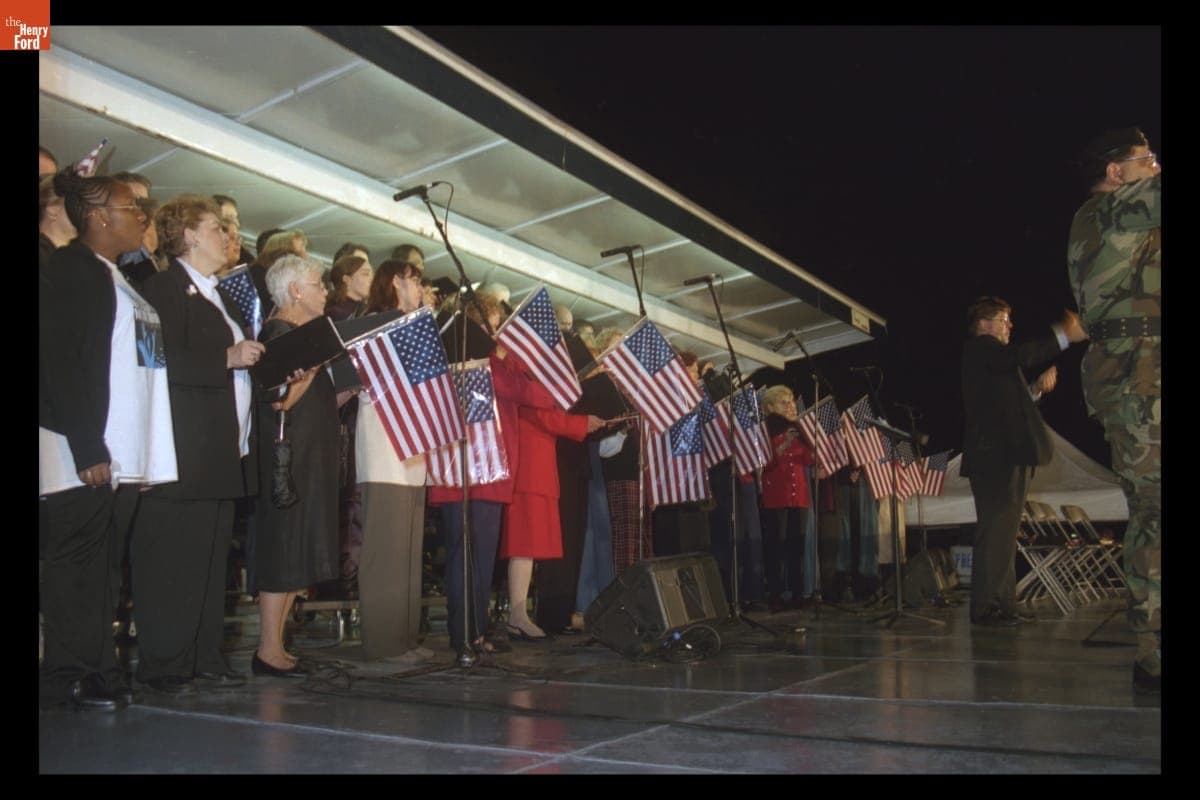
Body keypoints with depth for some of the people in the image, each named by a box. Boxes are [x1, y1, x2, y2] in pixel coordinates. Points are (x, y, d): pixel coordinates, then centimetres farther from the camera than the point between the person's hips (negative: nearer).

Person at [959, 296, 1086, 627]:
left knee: (1003, 533, 10)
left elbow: (1010, 400, 25)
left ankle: (1003, 605, 14)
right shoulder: (979, 347, -4)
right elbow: (1016, 358, -25)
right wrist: (1063, 336, -22)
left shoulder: (988, 354, 27)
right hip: (995, 454, -11)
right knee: (994, 532, -12)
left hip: (1008, 455, 11)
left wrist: (1036, 388, 11)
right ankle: (984, 607, -11)